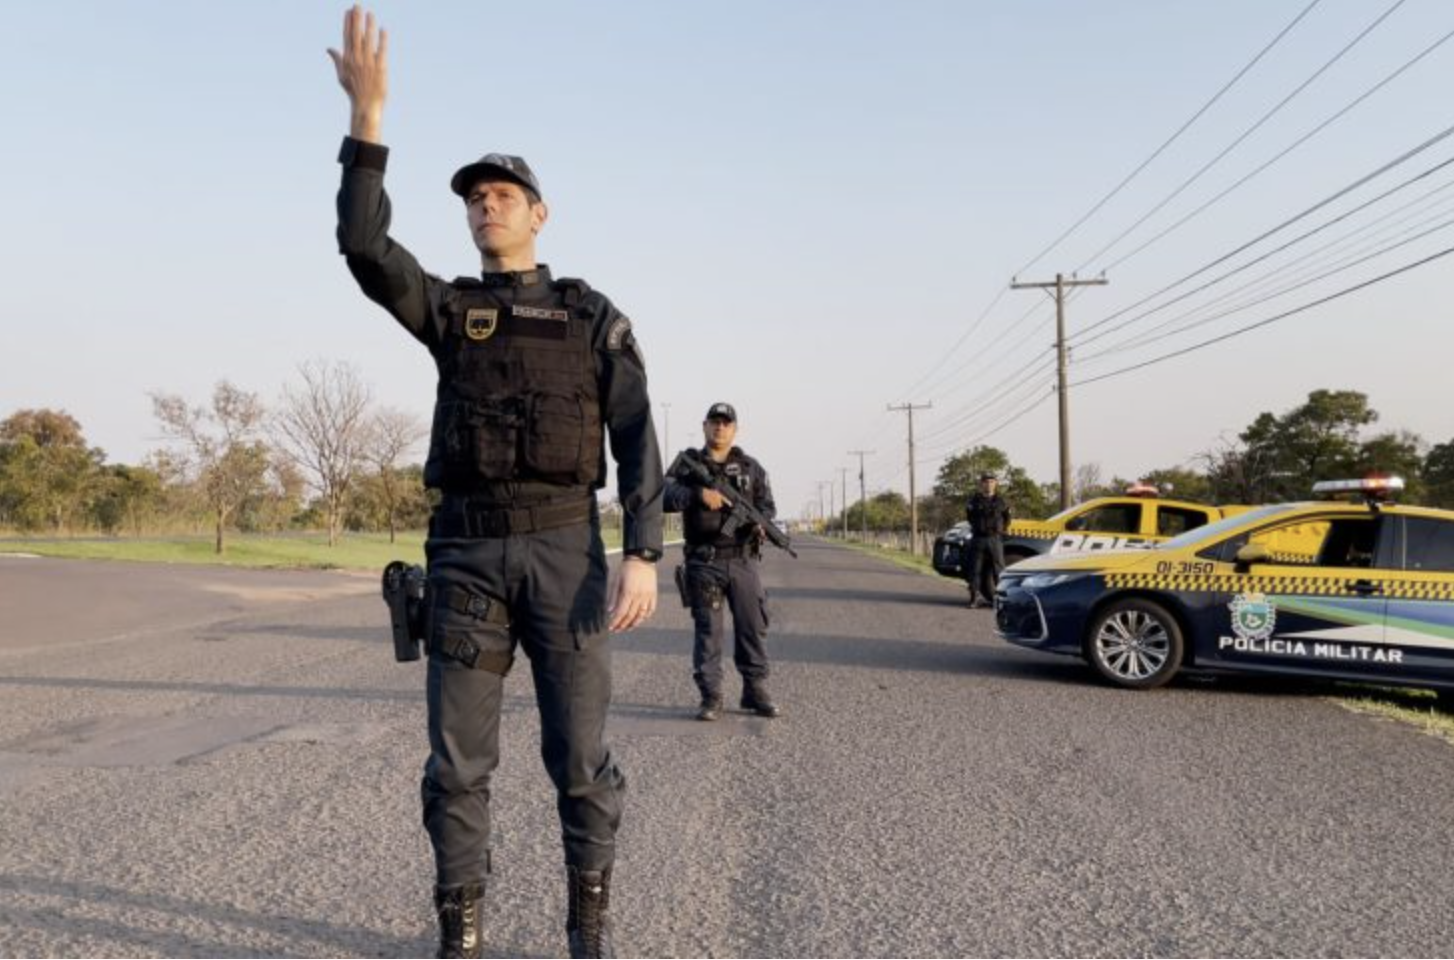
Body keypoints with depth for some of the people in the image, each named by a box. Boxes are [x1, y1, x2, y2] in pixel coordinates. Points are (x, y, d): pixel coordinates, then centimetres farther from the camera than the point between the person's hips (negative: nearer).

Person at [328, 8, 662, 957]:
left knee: (580, 751, -1)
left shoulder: (594, 317, 9)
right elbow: (366, 250, -7)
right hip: (468, 551, 2)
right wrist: (369, 114, -12)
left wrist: (643, 556, -13)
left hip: (565, 549, -1)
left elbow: (637, 443, 0)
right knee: (459, 756, 0)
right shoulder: (448, 310, 13)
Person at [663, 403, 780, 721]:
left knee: (753, 626, 3)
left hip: (743, 561, 2)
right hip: (704, 563, -2)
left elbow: (767, 504, 10)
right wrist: (699, 493, -25)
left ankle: (756, 690, 13)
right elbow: (664, 497, -8)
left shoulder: (751, 467, 11)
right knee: (707, 629, -1)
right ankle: (710, 696, 5)